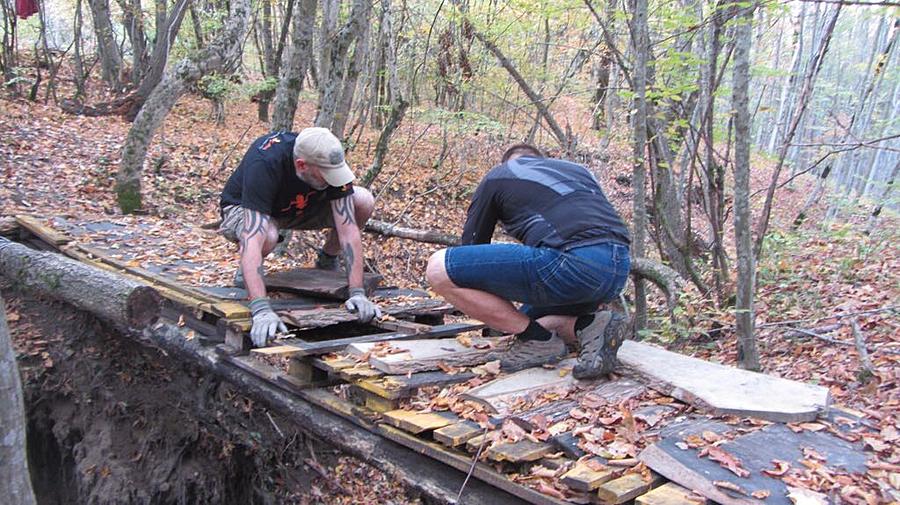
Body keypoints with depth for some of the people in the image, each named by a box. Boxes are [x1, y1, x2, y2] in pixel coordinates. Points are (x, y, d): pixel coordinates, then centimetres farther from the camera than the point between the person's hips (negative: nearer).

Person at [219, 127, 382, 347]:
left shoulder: (330, 162, -28)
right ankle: (245, 270, -5)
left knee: (364, 202, -20)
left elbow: (348, 230, -27)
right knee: (267, 236, -41)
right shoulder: (263, 165, -40)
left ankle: (327, 261, 6)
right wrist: (261, 309, -55)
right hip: (243, 209, -4)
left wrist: (357, 293, -35)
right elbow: (253, 239, -47)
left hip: (302, 206, 4)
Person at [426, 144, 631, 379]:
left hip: (572, 260, -7)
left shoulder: (497, 177, 20)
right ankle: (588, 325, 3)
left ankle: (538, 338, 2)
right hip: (620, 270, 8)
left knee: (439, 268, -1)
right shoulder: (577, 169, 33)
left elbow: (472, 244, 25)